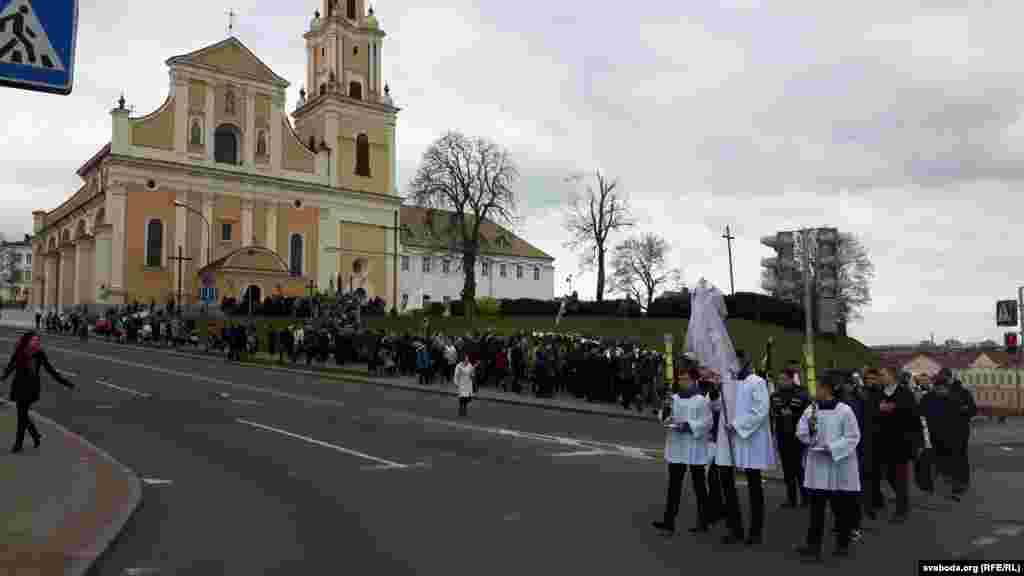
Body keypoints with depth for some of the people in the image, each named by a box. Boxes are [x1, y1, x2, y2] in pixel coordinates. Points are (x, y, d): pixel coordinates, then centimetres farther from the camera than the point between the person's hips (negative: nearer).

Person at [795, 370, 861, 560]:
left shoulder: (845, 410, -11)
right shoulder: (811, 409, 3)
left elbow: (853, 437, -11)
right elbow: (801, 434, 6)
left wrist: (832, 448, -20)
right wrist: (809, 428, -15)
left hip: (839, 465, -3)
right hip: (818, 464, 3)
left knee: (841, 507, 9)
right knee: (816, 506, 3)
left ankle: (843, 543, 24)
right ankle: (813, 543, 6)